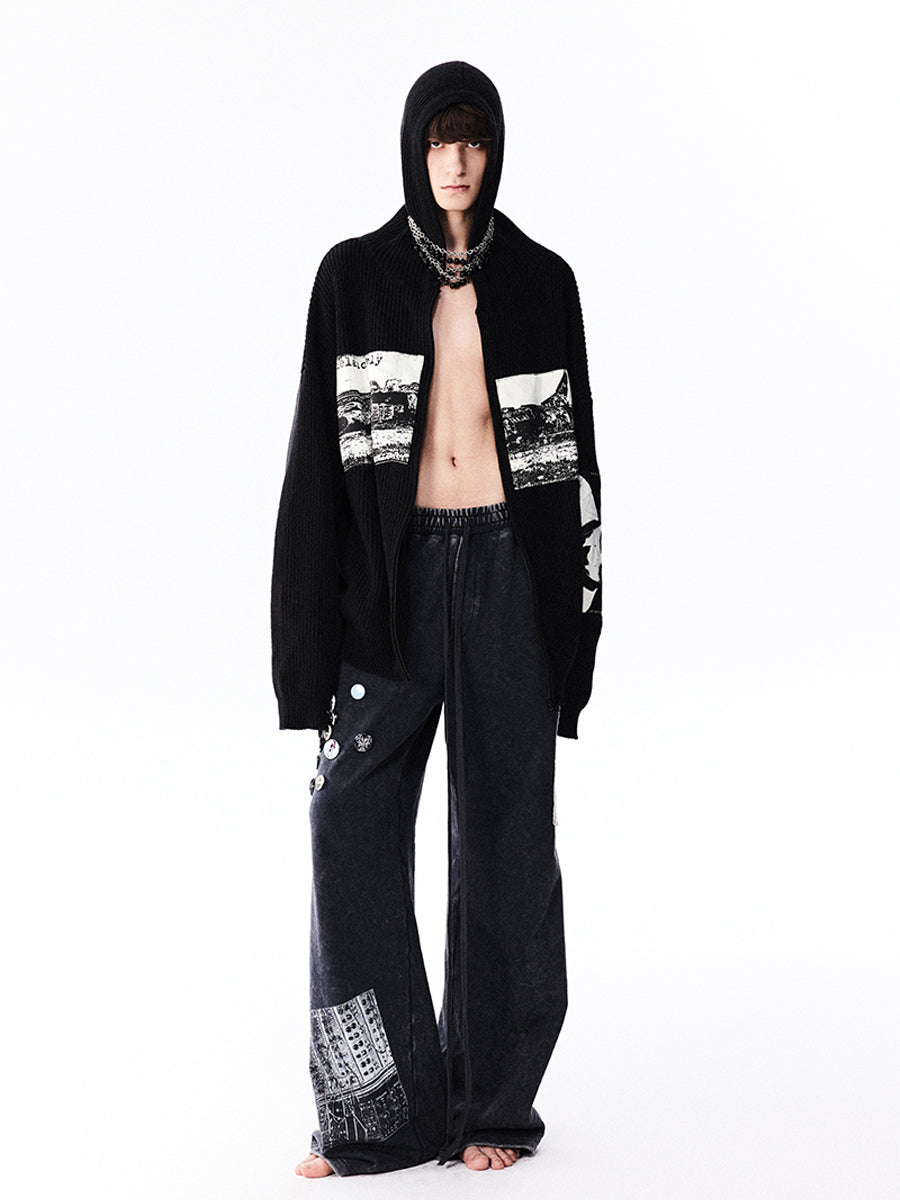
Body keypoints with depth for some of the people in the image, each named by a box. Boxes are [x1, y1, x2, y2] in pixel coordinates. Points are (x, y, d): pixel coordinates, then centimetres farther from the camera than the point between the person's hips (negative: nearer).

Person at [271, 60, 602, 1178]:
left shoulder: (541, 280, 7)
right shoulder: (354, 276, 4)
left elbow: (574, 442, 8)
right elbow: (321, 448, 1)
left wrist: (575, 597, 2)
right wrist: (318, 636, -5)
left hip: (511, 568, 1)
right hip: (395, 567, 0)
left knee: (504, 828, 3)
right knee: (351, 822, -7)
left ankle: (492, 1101, 15)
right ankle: (380, 1107, 5)